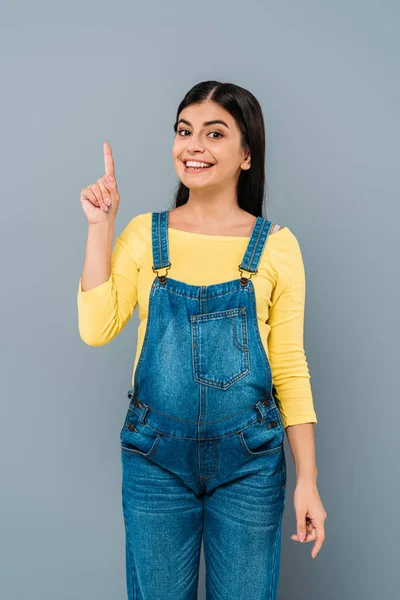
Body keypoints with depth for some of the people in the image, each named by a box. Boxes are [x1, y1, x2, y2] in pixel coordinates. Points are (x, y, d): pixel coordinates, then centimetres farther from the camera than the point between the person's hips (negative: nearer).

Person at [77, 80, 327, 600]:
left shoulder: (276, 244, -4)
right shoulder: (145, 234, 0)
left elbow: (289, 365, -3)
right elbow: (96, 329, -10)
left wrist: (307, 480, -4)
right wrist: (100, 226, -12)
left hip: (249, 460, -1)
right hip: (155, 458, 1)